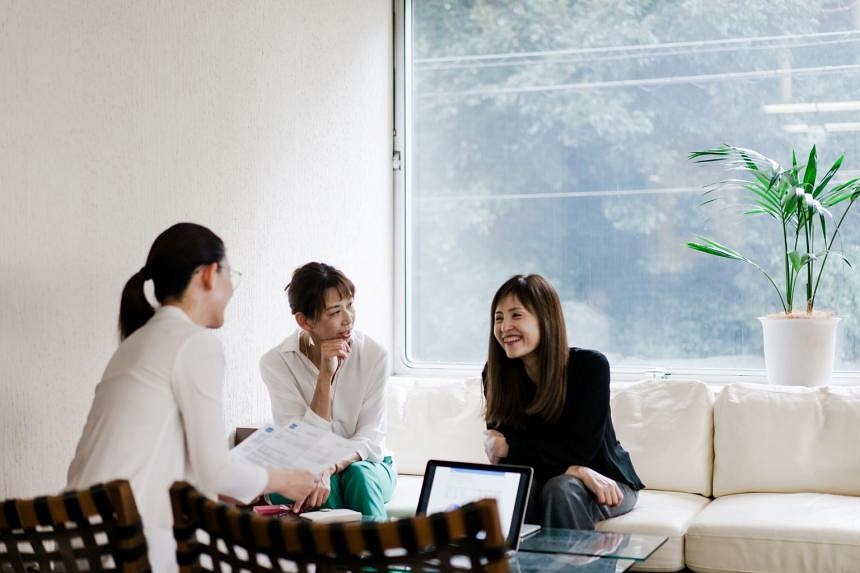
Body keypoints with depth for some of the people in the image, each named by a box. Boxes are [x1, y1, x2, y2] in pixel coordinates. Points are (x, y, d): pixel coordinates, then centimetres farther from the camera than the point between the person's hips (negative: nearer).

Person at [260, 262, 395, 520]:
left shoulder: (375, 356, -10)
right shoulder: (276, 363, -13)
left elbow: (371, 438, -13)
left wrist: (328, 469, -33)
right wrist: (325, 376, -27)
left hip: (367, 465, 1)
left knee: (358, 474, -32)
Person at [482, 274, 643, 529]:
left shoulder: (590, 365, -20)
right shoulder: (496, 373, -10)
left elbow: (579, 451, -22)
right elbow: (504, 458, -13)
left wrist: (507, 447, -18)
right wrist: (576, 470, -25)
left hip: (607, 482, -2)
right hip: (544, 479, 3)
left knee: (560, 489, -33)